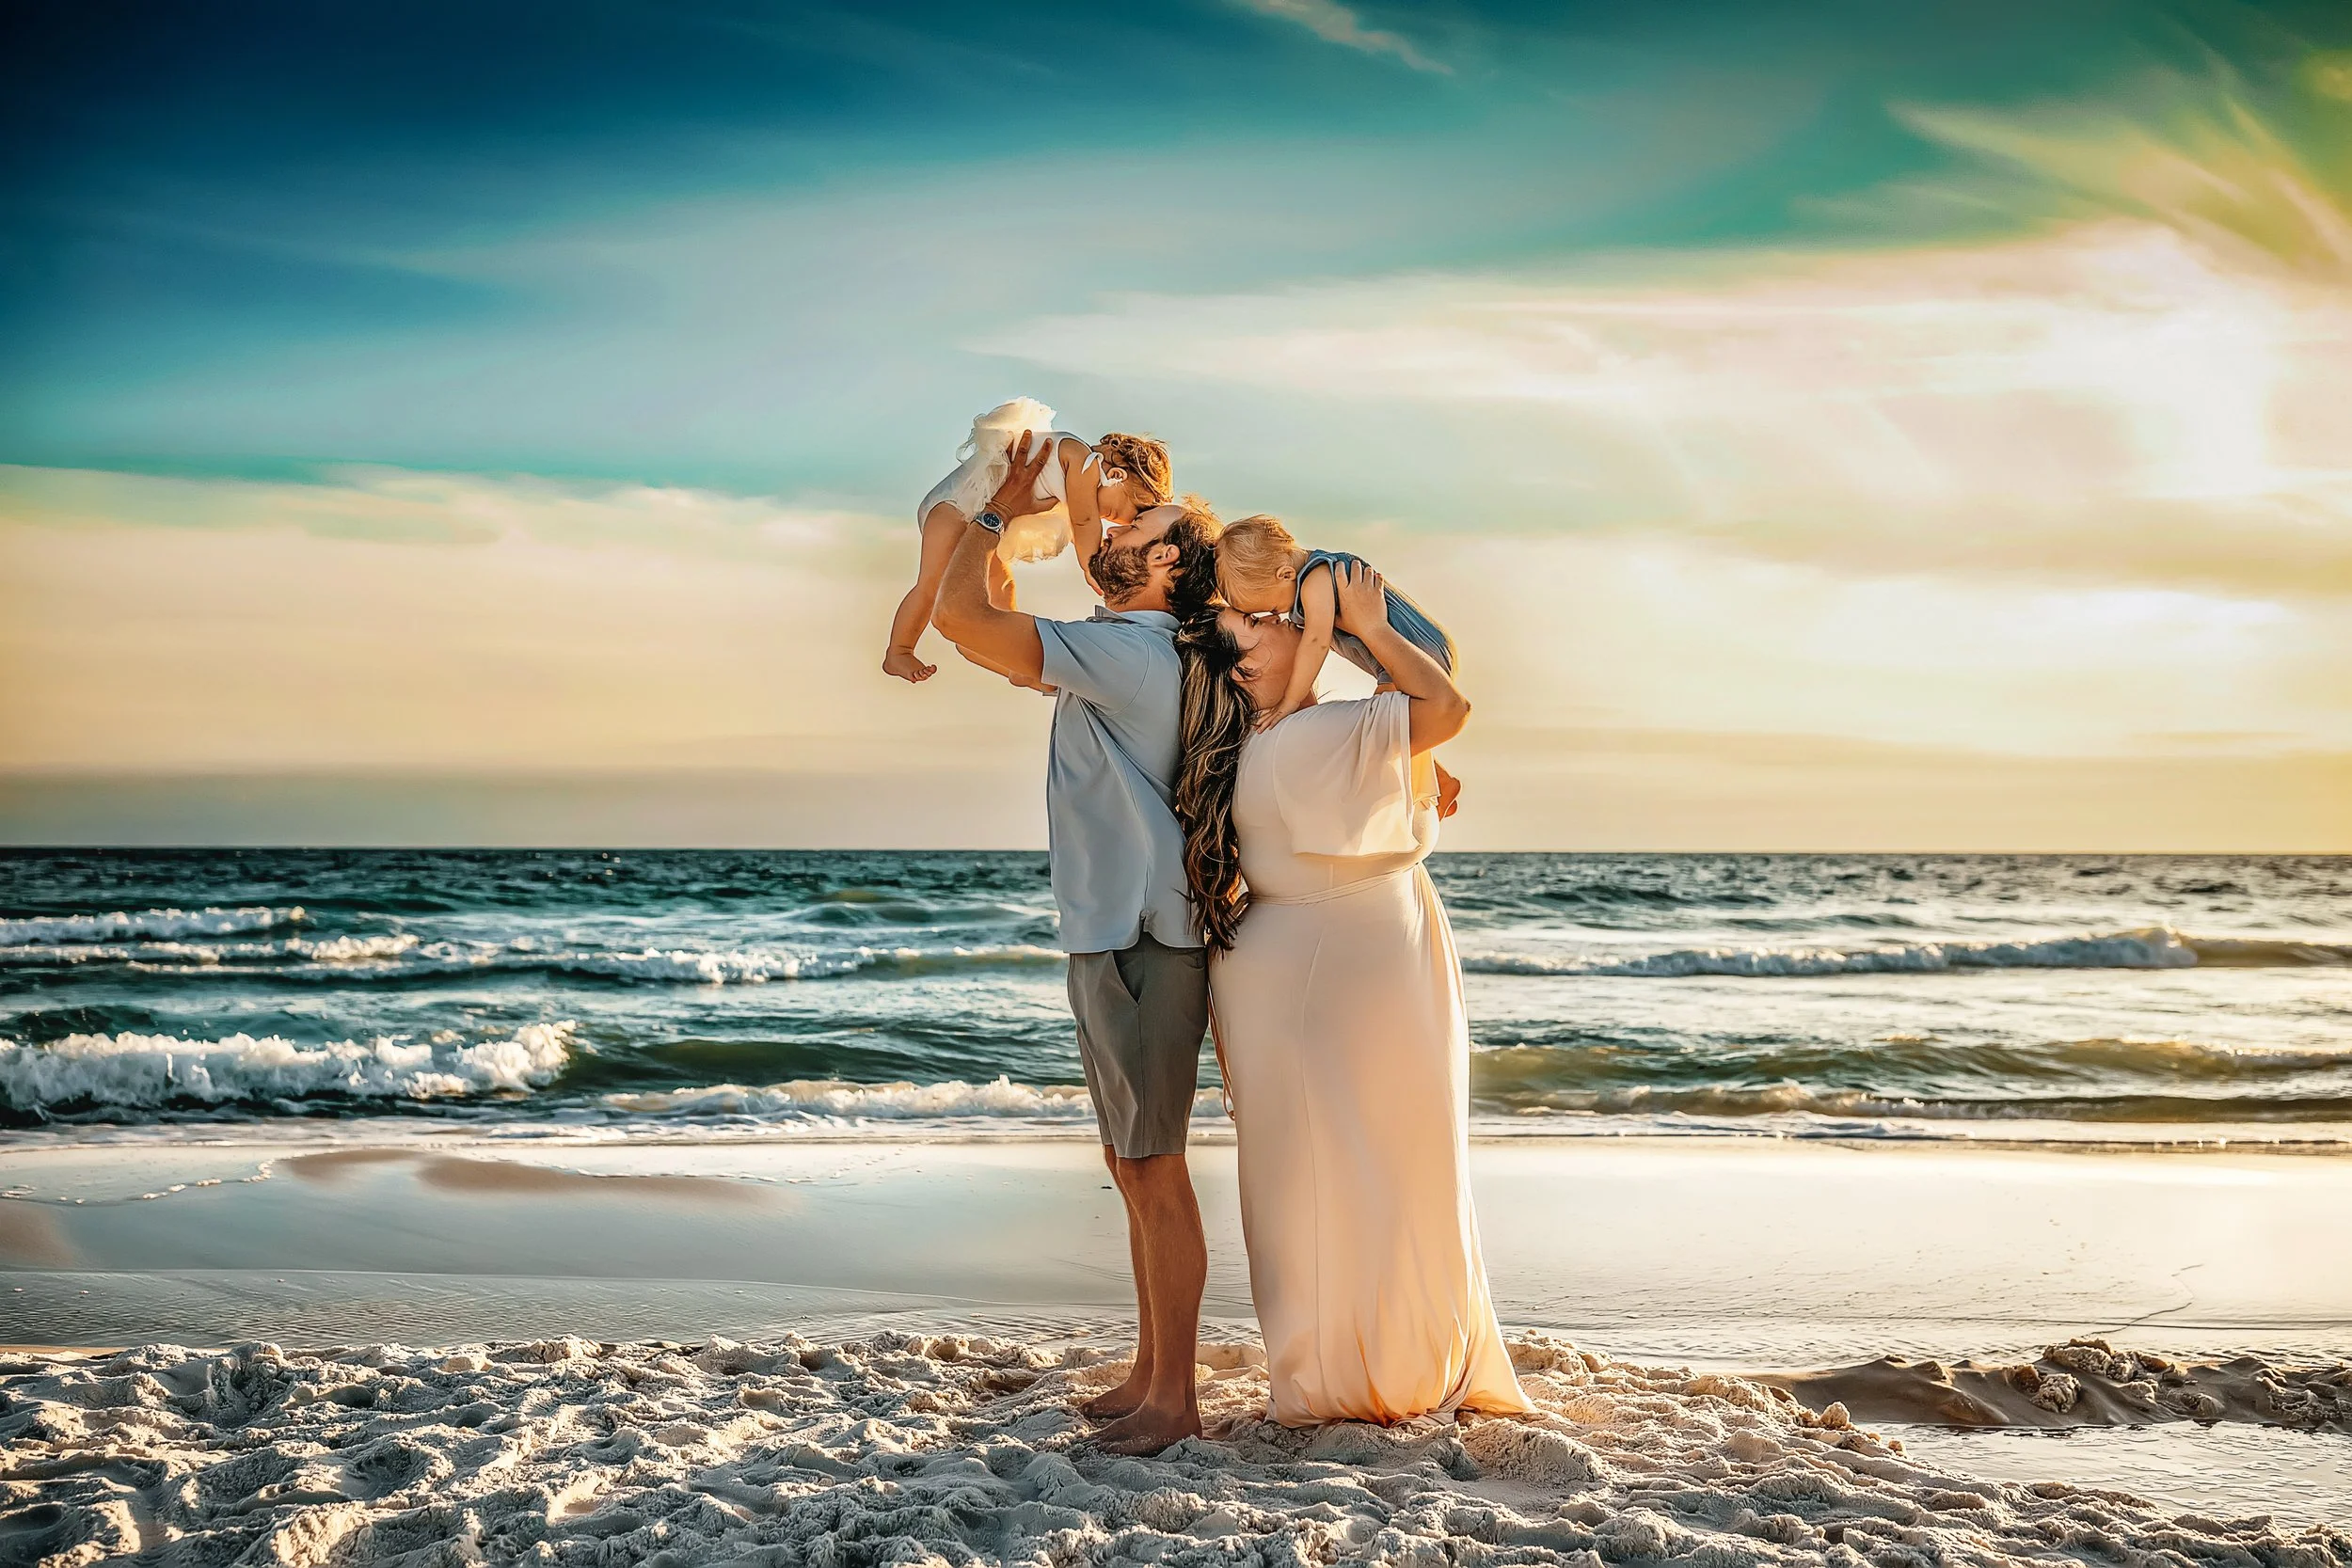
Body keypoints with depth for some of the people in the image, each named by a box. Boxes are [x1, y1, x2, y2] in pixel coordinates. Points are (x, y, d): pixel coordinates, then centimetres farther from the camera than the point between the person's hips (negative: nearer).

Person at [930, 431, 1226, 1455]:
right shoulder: (1122, 656, 16)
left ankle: (1173, 1401, 2)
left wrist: (998, 507, -5)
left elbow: (960, 617, -20)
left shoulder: (1126, 651, -15)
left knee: (1156, 1172, -5)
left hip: (1143, 946, -10)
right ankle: (1149, 1375, 23)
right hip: (1108, 941, 10)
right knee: (1132, 1167, 14)